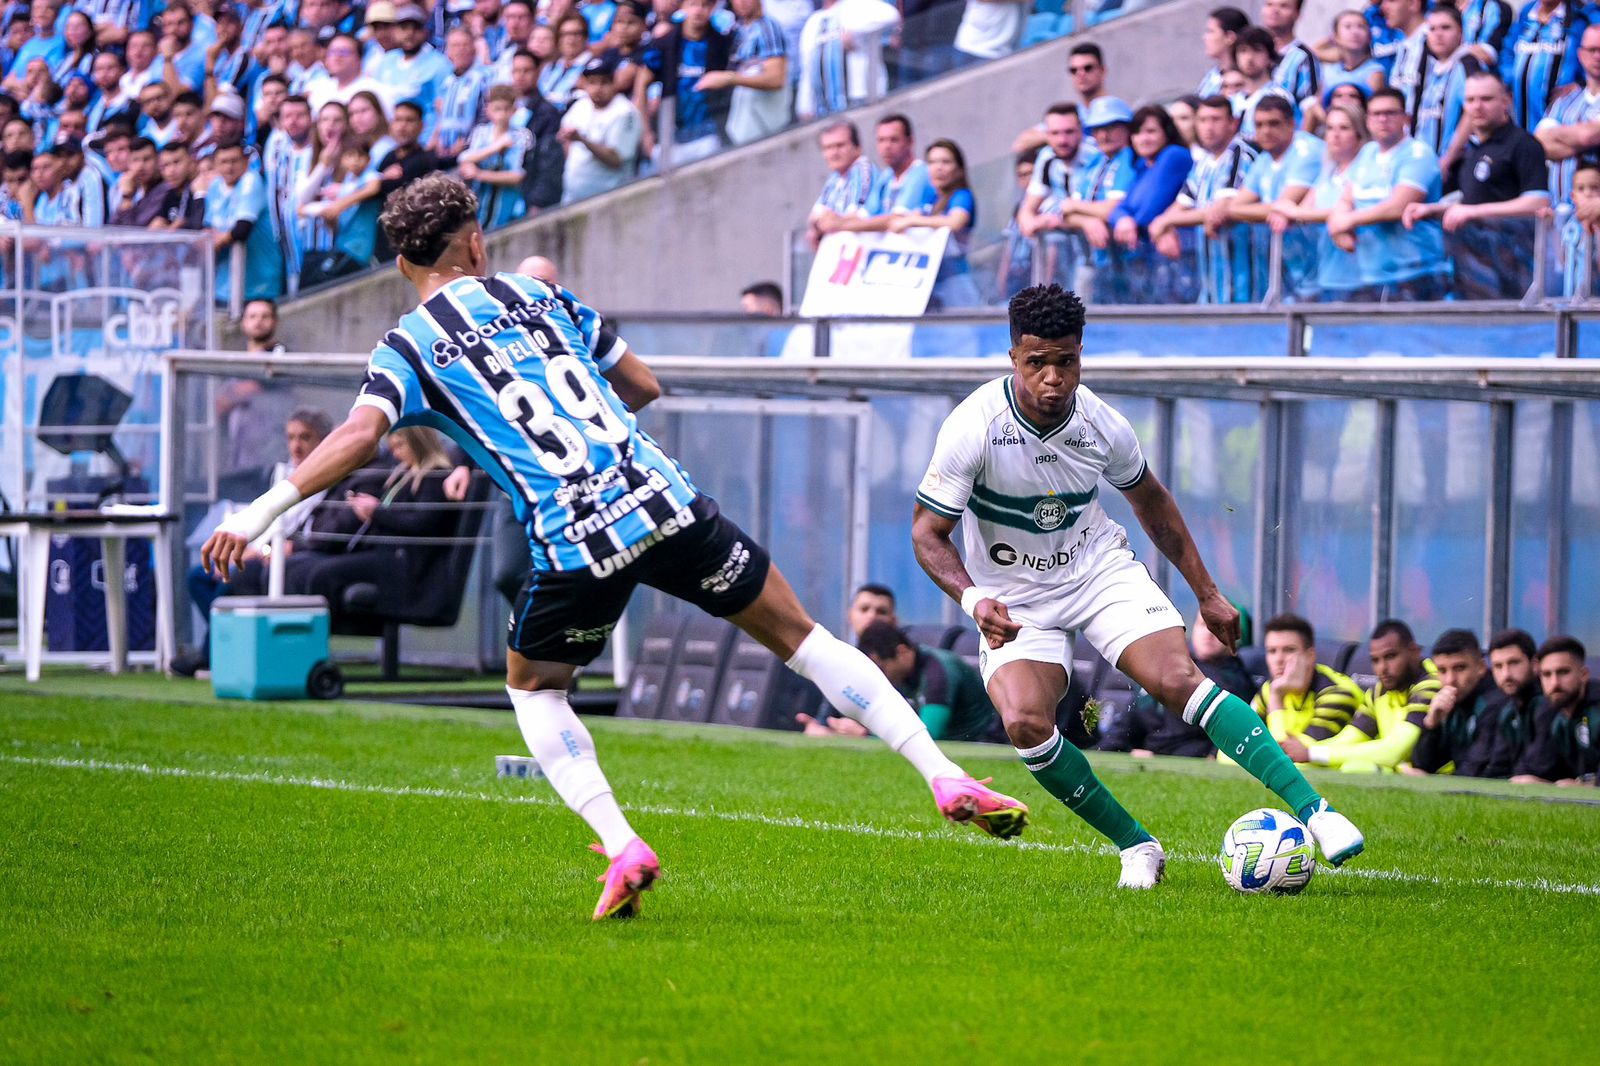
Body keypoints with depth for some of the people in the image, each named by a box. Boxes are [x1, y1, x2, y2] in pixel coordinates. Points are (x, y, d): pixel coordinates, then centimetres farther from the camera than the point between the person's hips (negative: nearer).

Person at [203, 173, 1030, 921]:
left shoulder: (410, 348, 6)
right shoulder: (541, 296, 18)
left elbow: (360, 435, -12)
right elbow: (645, 386, 24)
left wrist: (263, 510, -13)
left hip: (574, 545, -2)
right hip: (668, 506, 2)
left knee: (533, 687, 25)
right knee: (801, 638, 15)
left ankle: (622, 849, 8)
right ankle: (946, 778, 8)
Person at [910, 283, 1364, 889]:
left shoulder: (1102, 425, -11)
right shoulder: (974, 428, -21)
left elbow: (1150, 500, 10)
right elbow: (927, 532, -14)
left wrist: (1206, 593, 13)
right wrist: (973, 599, -32)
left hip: (1100, 569, 1)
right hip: (1015, 600, -1)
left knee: (1176, 680, -23)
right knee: (1024, 724, -25)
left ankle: (1313, 810, -26)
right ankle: (1136, 848, -7)